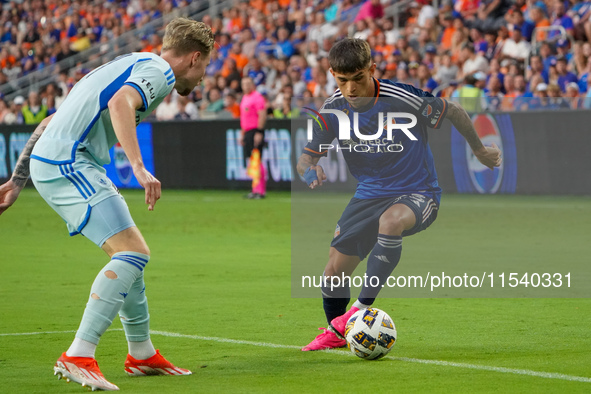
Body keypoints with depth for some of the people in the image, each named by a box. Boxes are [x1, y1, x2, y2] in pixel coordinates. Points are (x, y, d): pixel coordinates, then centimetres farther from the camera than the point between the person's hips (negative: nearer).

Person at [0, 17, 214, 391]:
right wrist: (139, 167, -34)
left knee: (131, 252, 17)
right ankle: (78, 357, -22)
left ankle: (142, 353, 27)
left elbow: (50, 122, 28)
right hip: (67, 163, -10)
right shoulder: (159, 71, -1)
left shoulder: (128, 65, 28)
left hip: (47, 162, 10)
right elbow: (120, 103, -26)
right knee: (133, 252, -16)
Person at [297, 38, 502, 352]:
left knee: (390, 221, -40)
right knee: (334, 271, 3)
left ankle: (363, 307, -32)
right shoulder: (333, 109, -8)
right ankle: (335, 333, 33)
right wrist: (310, 172, -25)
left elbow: (453, 111, -6)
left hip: (418, 193, -5)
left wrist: (480, 151, 6)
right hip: (369, 194, 5)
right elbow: (305, 157, 0)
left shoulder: (402, 99, -21)